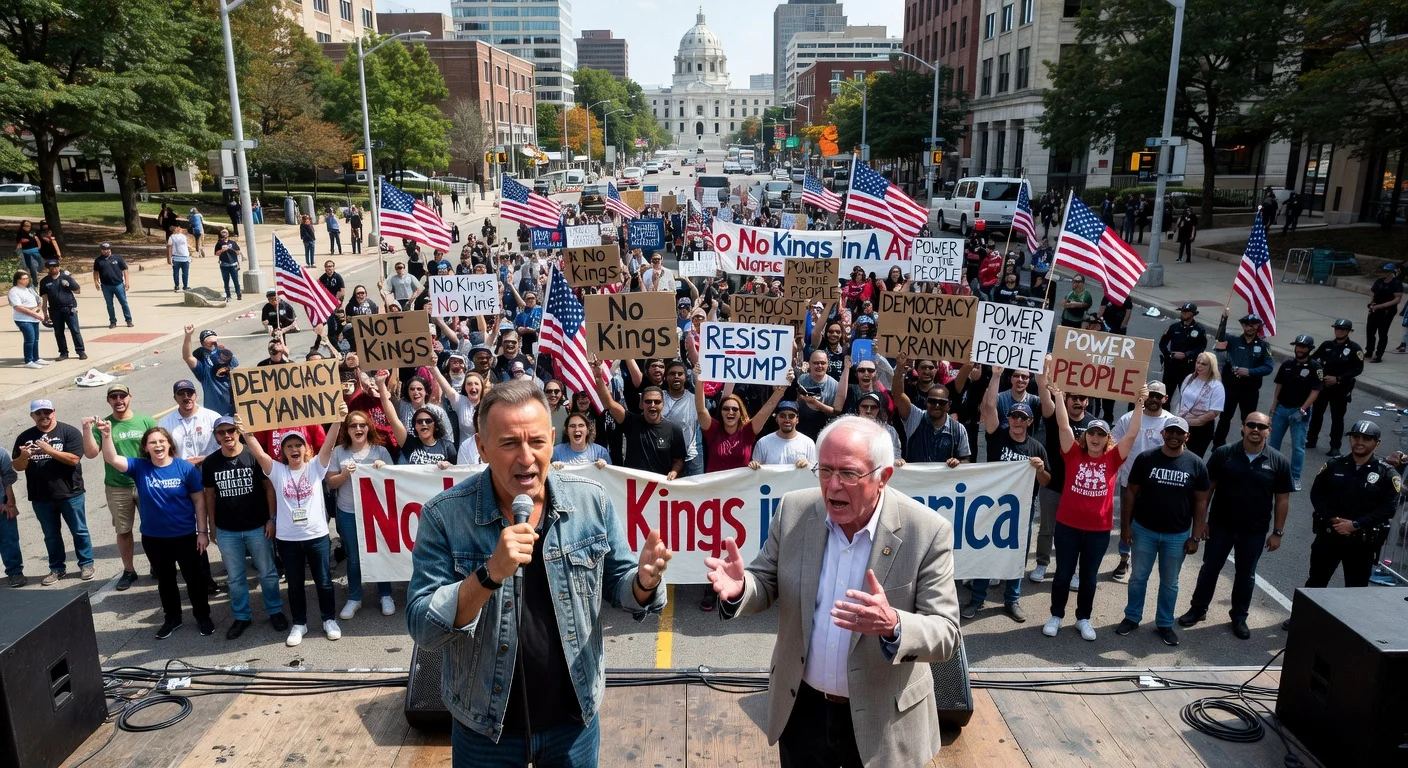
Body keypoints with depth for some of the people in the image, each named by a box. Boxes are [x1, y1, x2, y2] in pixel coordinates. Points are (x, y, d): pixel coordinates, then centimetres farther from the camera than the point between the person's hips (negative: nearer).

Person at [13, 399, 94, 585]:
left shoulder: (69, 432, -7)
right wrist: (24, 456, -15)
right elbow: (18, 467, 6)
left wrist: (49, 450, -23)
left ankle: (86, 564, 18)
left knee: (79, 531, 7)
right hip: (41, 497, 4)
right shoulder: (25, 437, 5)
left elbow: (74, 459, -16)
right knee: (51, 535, 14)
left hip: (70, 494, -4)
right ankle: (56, 568, 24)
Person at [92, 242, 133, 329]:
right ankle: (113, 321, 16)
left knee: (124, 303, 1)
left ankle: (129, 320, 9)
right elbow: (96, 272, 13)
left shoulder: (117, 258, 0)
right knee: (109, 305, 8)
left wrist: (127, 281, -3)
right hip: (106, 286, 2)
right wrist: (96, 282, 6)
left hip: (118, 284, -2)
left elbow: (124, 269, 2)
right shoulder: (98, 260, 4)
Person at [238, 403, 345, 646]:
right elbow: (259, 454, -14)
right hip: (288, 538, 1)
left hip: (317, 535, -1)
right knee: (294, 585, 14)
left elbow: (328, 444, -16)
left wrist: (338, 421, -32)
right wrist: (246, 433, -30)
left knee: (323, 581, 11)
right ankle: (299, 624, 29)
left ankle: (329, 620, 27)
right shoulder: (277, 471, 1)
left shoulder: (315, 466, -2)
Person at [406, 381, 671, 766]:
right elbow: (422, 628, -17)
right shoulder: (444, 515, -16)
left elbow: (617, 586, 0)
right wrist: (490, 574, -32)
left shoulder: (591, 501, -10)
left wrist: (644, 581, -22)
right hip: (484, 726, -2)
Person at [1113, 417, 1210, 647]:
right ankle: (1132, 617, 28)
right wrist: (1126, 525, -6)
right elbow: (1131, 492, -2)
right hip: (1144, 530, 0)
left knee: (1169, 583, 14)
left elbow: (1201, 501, -1)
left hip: (1178, 535, 0)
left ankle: (1164, 624, 29)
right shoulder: (1145, 459, -8)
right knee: (1138, 577, 12)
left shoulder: (1196, 464, -6)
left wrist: (1195, 536, -3)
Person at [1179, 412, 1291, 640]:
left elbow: (1282, 499, -1)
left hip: (1254, 531, 1)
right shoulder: (1223, 454, -9)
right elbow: (1207, 488, -4)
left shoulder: (1278, 462, -7)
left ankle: (1239, 617, 31)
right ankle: (1198, 609, 27)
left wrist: (1277, 532, -1)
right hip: (1220, 525, 0)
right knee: (1209, 568, 11)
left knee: (1246, 574, 14)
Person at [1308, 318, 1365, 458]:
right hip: (1322, 385, 3)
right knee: (1316, 413, 12)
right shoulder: (1326, 345, 3)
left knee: (1337, 418, 4)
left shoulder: (1354, 349, -7)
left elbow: (1358, 369, -11)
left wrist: (1338, 379, -18)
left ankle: (1335, 447, 12)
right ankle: (1311, 440, 26)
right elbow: (1313, 359, 10)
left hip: (1341, 389, -3)